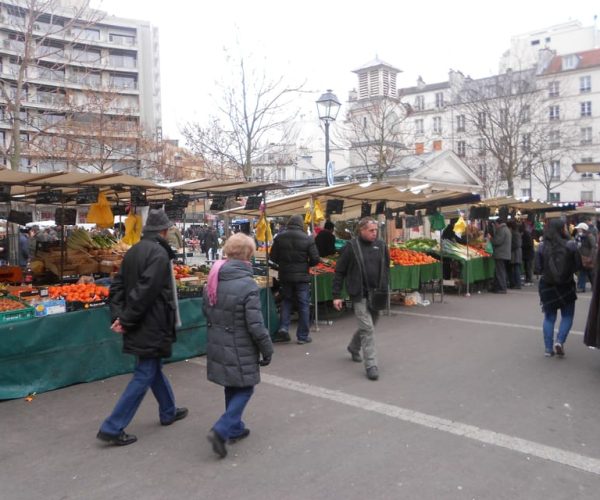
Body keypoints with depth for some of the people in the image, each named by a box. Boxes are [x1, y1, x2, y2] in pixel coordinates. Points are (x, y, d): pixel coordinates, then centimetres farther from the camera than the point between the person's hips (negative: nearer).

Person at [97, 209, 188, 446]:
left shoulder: (133, 251, 9)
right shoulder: (159, 253, -18)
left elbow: (117, 285, 6)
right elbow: (145, 290, -25)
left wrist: (118, 315, 0)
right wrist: (126, 320, -17)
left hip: (139, 325, 9)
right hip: (151, 327, -9)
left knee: (154, 368, 21)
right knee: (144, 375, 1)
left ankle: (168, 412, 38)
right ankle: (112, 428, 4)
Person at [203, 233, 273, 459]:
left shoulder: (213, 280, 0)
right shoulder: (247, 285, -21)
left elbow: (207, 312, 11)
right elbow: (255, 324, -19)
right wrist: (267, 349, -7)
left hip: (218, 346, 7)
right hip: (240, 349, -7)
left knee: (232, 388, 22)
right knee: (244, 389, 8)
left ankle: (235, 428, 34)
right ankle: (221, 430, -3)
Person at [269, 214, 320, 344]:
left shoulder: (279, 238, -3)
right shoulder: (308, 239, -10)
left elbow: (272, 257, 0)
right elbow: (315, 259, -10)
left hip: (285, 276, 3)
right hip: (302, 277, -3)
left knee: (286, 301, 20)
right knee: (303, 305, 7)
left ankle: (283, 328, 7)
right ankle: (303, 336, 11)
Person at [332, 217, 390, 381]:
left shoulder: (381, 246, 5)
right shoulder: (351, 247, -7)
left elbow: (386, 268, 16)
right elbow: (339, 272, -3)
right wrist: (337, 295, -6)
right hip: (359, 295, -5)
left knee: (369, 326, 18)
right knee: (367, 328, -9)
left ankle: (354, 347, 44)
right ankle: (371, 365, -2)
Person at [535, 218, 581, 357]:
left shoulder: (542, 246, -8)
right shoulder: (570, 245, -11)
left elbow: (538, 267, -6)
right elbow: (578, 265, -4)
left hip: (547, 286, 2)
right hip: (567, 285, -1)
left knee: (549, 317, 13)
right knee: (567, 316, 15)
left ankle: (548, 348, 13)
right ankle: (559, 341, -2)